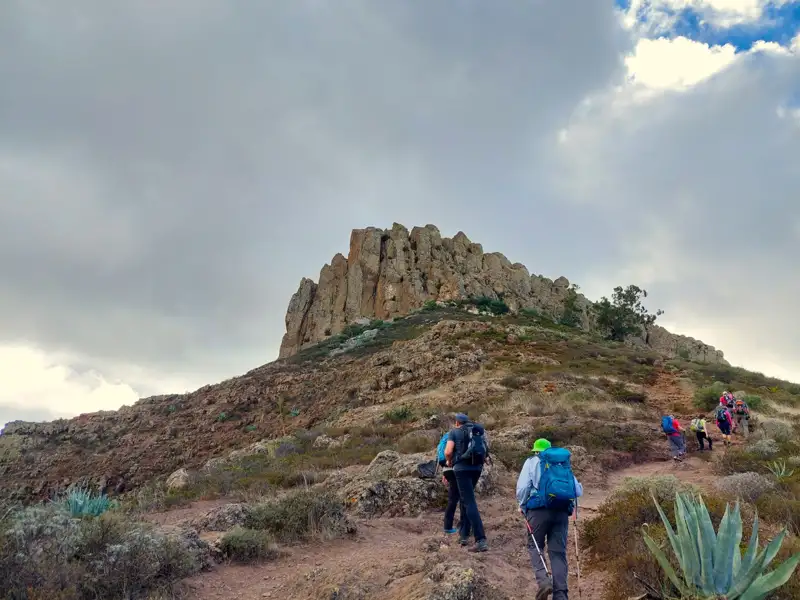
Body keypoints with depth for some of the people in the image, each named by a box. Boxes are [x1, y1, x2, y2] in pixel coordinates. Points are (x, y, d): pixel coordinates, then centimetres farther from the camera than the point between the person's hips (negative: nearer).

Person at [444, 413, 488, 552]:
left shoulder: (454, 432, 3)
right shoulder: (478, 431, 17)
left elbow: (448, 452, -8)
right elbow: (484, 451, 18)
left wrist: (449, 461, 11)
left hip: (462, 468, -5)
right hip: (477, 468, 6)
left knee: (470, 502, -9)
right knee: (466, 500, 22)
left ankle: (481, 540, -18)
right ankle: (464, 534, 27)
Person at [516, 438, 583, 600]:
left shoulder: (531, 462, 10)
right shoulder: (565, 463, 20)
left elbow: (522, 487, -2)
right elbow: (579, 491, 14)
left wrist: (522, 505, 14)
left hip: (539, 510, -3)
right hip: (562, 512, 3)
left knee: (534, 546, 11)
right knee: (558, 552, 6)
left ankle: (543, 580, -12)